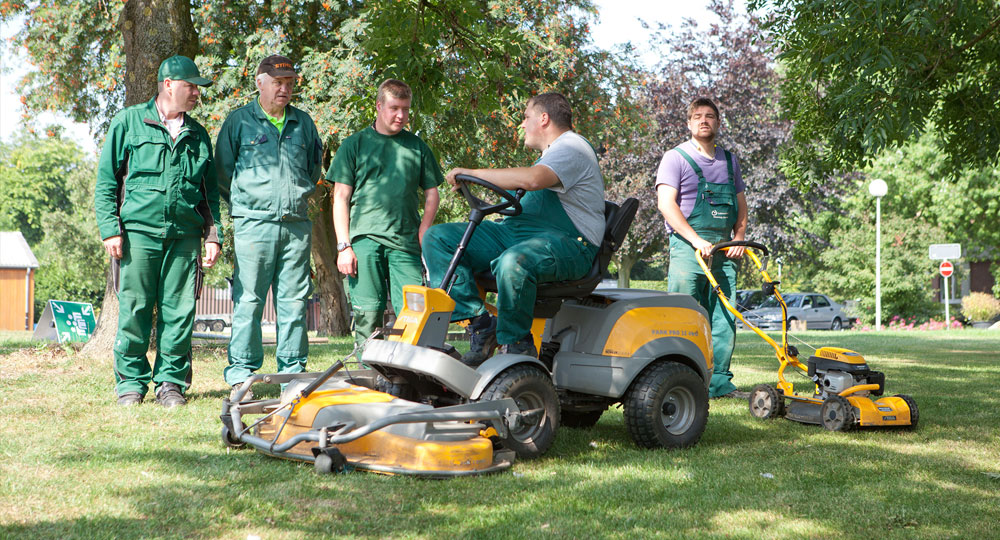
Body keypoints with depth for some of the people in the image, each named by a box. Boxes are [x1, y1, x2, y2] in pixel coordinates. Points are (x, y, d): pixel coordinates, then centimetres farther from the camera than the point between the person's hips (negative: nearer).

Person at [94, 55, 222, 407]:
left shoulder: (198, 135, 18)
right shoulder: (129, 122, 7)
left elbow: (210, 191, 21)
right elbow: (105, 180, 5)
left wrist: (213, 235, 10)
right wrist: (110, 229, -4)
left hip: (185, 236, 3)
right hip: (139, 232, -3)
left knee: (180, 312, 0)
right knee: (134, 310, -3)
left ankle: (171, 381, 9)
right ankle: (131, 381, 8)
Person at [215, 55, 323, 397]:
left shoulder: (303, 123, 15)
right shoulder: (239, 121, 5)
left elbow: (314, 167, 26)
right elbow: (223, 173, 8)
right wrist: (245, 205, 9)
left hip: (297, 226, 3)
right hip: (254, 224, -3)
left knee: (294, 301, 4)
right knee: (249, 301, -4)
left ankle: (293, 369, 10)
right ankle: (242, 371, 2)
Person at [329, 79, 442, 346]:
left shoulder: (417, 147, 17)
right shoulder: (355, 145, 10)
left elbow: (431, 194, 17)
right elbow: (341, 198, 6)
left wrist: (423, 234, 1)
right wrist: (344, 246, -3)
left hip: (406, 243, 2)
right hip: (364, 240, -1)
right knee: (368, 314, -5)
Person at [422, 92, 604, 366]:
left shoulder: (572, 147, -6)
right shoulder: (552, 152, 29)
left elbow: (532, 179, -26)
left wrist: (473, 172, -18)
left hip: (567, 242, -10)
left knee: (513, 263, -44)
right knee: (438, 238, -3)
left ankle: (517, 345, -21)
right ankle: (479, 324, -15)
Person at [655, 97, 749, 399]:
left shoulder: (729, 161, 18)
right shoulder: (676, 158, 0)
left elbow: (741, 204, 23)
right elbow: (666, 203, -10)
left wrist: (739, 238, 5)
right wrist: (696, 240, -18)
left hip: (723, 249, 5)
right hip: (688, 248, -5)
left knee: (724, 318, 3)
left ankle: (719, 382, 9)